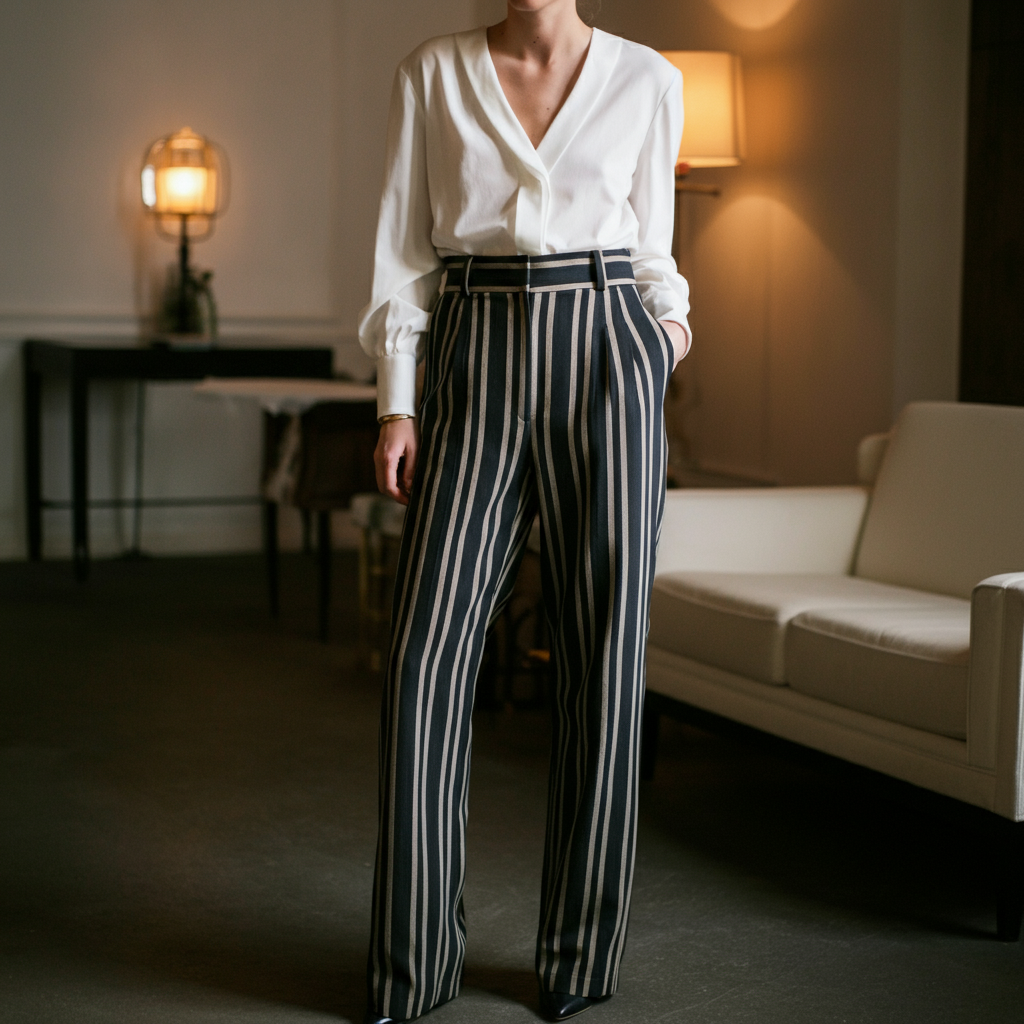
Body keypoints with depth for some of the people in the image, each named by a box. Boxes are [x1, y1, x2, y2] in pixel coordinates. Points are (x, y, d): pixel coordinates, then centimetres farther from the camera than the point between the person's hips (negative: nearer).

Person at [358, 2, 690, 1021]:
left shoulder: (647, 82, 7)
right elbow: (404, 249, 5)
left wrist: (669, 325, -3)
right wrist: (396, 402, -1)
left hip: (604, 365, 0)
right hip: (476, 364, 0)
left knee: (601, 658, 1)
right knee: (426, 657, -5)